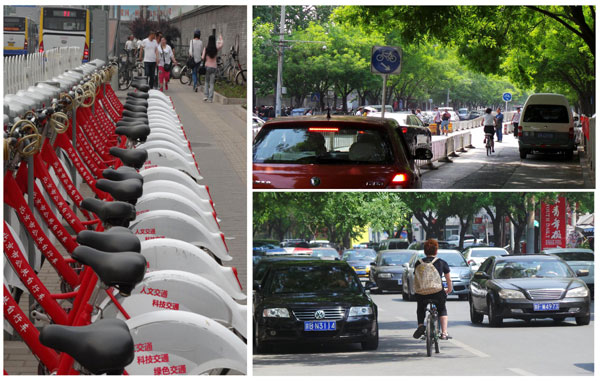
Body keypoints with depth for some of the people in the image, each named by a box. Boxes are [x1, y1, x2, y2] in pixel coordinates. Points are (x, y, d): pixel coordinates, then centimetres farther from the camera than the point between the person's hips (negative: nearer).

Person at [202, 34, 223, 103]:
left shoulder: (206, 48, -10)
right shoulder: (216, 48, -5)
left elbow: (203, 57, -10)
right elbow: (221, 44, 17)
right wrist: (221, 38, 35)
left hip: (207, 66, -1)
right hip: (214, 67, 1)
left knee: (206, 82, 16)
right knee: (212, 83, 6)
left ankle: (206, 96, 3)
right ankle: (210, 98, 2)